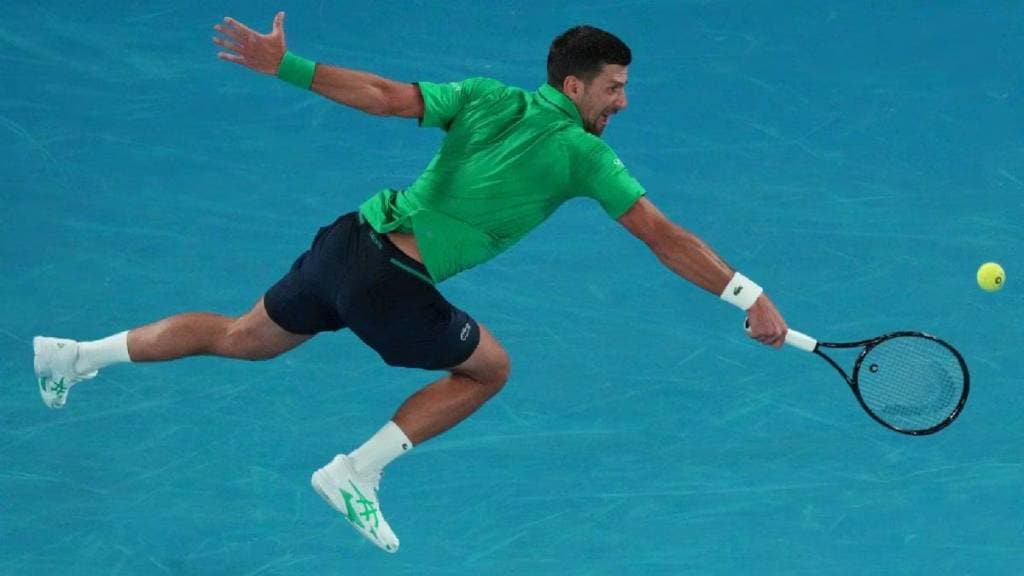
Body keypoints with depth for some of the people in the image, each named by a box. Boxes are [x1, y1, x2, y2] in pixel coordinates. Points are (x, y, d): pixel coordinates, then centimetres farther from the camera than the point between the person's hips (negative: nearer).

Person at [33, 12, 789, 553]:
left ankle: (78, 355, 28)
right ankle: (357, 472, 12)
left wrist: (282, 65, 1)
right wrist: (750, 297, -5)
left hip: (348, 240, 7)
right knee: (490, 369, 17)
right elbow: (666, 239, -8)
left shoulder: (485, 98, 9)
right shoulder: (584, 153, -6)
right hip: (394, 285, -6)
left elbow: (383, 94, 1)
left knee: (244, 338, 27)